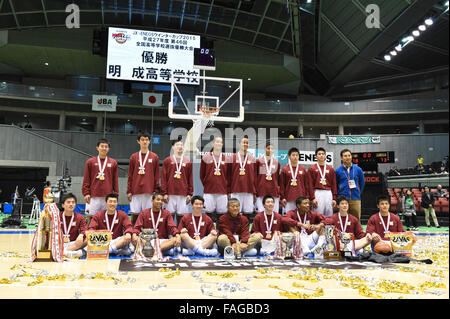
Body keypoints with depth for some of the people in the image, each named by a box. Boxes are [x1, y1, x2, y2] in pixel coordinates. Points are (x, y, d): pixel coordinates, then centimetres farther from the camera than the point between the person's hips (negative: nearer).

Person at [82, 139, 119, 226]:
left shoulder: (113, 163, 9)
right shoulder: (90, 162, 7)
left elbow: (115, 180, 10)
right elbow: (86, 179, 7)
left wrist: (116, 195, 5)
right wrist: (86, 193, 0)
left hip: (108, 196, 1)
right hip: (94, 196, -1)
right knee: (91, 216, 0)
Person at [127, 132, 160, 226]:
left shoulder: (154, 157, 7)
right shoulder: (133, 157, 10)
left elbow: (157, 176, 6)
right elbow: (130, 176, 10)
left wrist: (156, 191, 0)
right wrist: (129, 191, 5)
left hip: (149, 191, -1)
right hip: (135, 191, 1)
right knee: (134, 214, 1)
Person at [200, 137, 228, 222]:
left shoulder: (226, 159, 9)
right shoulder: (206, 158, 4)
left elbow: (228, 176, 13)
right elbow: (201, 175, 10)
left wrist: (226, 187, 9)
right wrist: (206, 185, 10)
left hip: (222, 191, 2)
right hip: (209, 190, -1)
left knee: (222, 212, 2)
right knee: (209, 212, -1)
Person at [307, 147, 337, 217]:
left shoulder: (331, 169, 12)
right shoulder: (311, 169, 4)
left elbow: (334, 185, 10)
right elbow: (310, 185, -2)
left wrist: (334, 198, 3)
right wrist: (312, 198, -9)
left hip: (329, 193, 3)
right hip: (317, 193, -3)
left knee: (329, 215, 5)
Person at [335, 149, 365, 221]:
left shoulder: (358, 169, 6)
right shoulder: (338, 171, 2)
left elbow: (362, 183, 17)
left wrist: (358, 193, 12)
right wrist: (339, 196, 5)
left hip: (355, 199, 2)